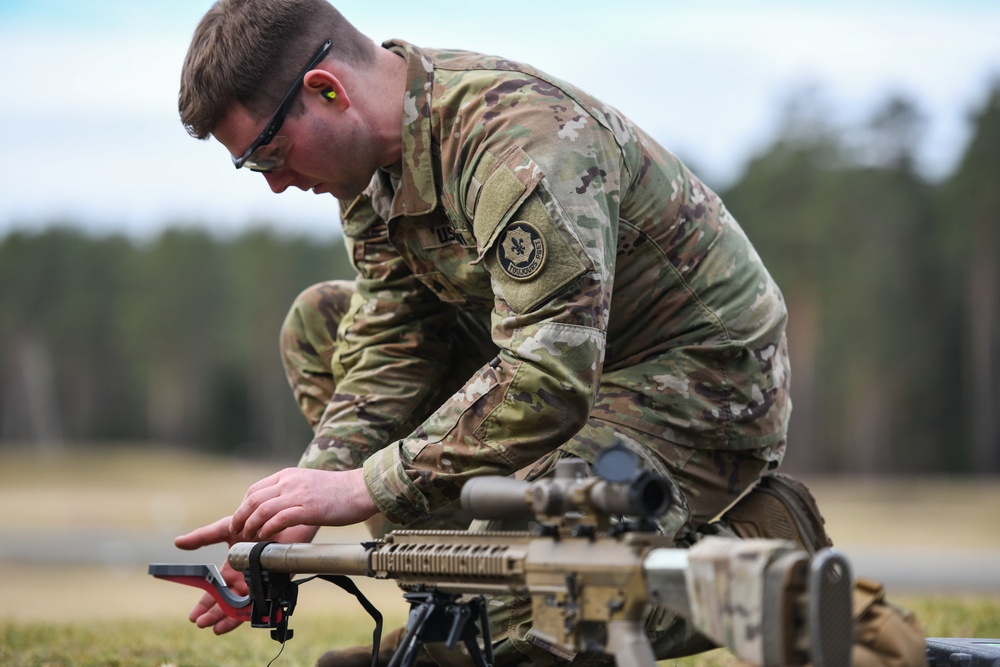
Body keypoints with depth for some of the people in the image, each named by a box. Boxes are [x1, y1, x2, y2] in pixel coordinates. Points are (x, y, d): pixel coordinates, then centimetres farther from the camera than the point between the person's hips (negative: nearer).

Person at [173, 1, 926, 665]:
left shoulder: (522, 143, -30)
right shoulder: (373, 150, -2)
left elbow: (550, 382, -37)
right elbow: (390, 345, -4)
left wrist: (364, 487, -34)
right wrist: (308, 493, -18)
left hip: (702, 385, -9)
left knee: (501, 598, -27)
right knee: (320, 323, 4)